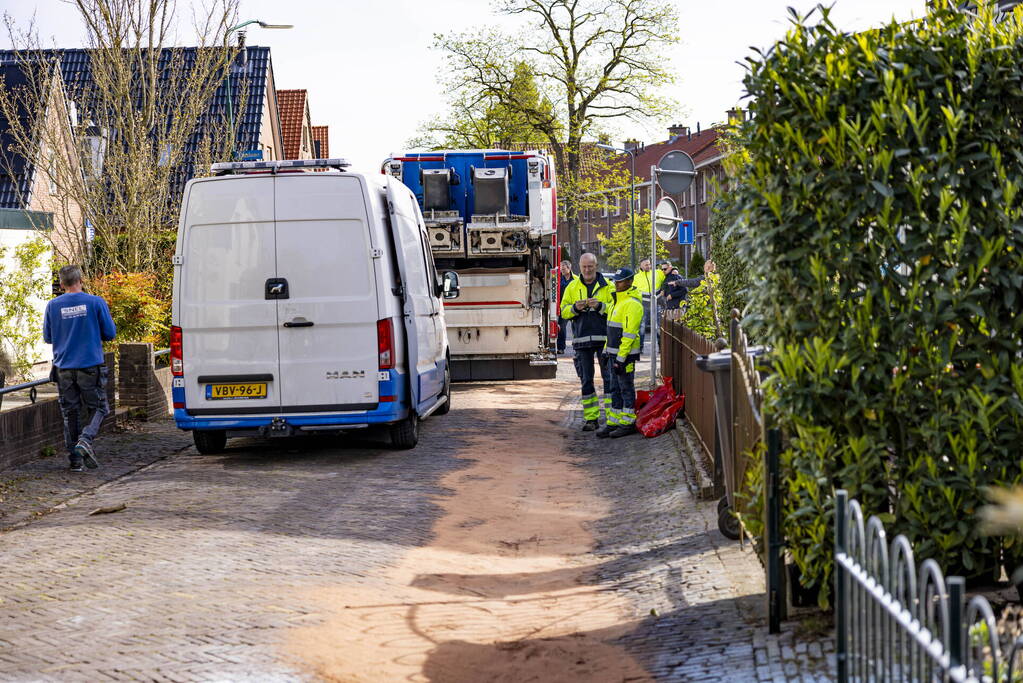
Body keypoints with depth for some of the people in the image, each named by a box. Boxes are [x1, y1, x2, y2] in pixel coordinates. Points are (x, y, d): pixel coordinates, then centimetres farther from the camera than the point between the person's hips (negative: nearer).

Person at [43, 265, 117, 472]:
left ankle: (75, 459, 9)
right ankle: (85, 440, -17)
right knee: (99, 409, 9)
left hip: (64, 368, 2)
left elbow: (47, 337, 8)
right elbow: (110, 333, -2)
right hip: (90, 366, -2)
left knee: (70, 414, 10)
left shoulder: (53, 306, 0)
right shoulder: (96, 302, -6)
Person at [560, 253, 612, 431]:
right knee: (586, 380, 5)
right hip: (582, 339, 3)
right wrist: (575, 308, -10)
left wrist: (600, 306, -16)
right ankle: (591, 418, 11)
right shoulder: (572, 287, 11)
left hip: (604, 338, -3)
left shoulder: (607, 286, 4)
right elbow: (563, 311, 10)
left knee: (608, 377, -3)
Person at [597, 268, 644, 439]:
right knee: (615, 389, 12)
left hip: (625, 354, -10)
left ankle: (628, 423, 4)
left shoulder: (632, 304, -16)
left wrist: (621, 358, -22)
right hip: (613, 352, 10)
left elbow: (629, 334, -20)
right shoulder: (615, 301, 15)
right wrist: (607, 350, 20)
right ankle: (613, 423, 17)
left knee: (626, 389, -2)